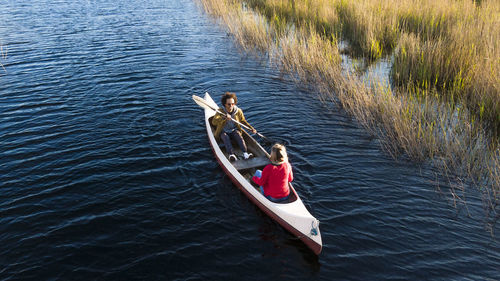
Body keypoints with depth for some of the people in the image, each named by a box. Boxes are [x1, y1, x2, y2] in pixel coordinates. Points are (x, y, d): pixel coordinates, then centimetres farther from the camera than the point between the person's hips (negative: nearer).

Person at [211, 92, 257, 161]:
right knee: (225, 137, -32)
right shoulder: (220, 111, -15)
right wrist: (224, 118, -45)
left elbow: (243, 121, 12)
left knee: (238, 135, -29)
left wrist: (251, 128, 2)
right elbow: (214, 122, -30)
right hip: (223, 132, -1)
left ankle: (245, 153, -43)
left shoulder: (238, 111, -6)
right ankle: (231, 155, -50)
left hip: (234, 130, 1)